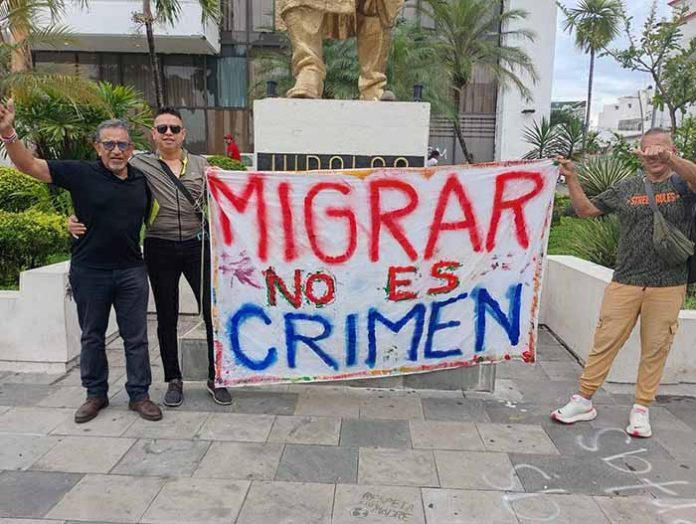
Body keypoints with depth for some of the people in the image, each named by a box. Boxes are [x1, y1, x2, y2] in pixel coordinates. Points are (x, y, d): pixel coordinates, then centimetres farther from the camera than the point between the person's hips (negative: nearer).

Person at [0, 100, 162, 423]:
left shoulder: (142, 180, 5)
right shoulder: (80, 173, -5)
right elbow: (29, 166, -11)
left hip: (131, 270, 2)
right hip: (89, 271, -2)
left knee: (136, 337, 6)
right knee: (92, 336, 13)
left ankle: (139, 394, 19)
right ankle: (96, 394, 29)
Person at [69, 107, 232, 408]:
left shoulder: (200, 165, 8)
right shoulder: (138, 165, 1)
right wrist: (79, 219, -13)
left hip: (197, 245, 1)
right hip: (160, 250, -1)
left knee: (213, 312, 2)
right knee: (166, 318, 9)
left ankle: (215, 378, 18)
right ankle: (173, 380, 26)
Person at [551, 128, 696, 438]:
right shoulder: (627, 188, 10)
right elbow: (585, 209, 13)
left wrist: (669, 158, -34)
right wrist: (571, 179, 2)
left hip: (668, 286, -1)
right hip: (625, 282, 1)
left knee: (655, 348, 7)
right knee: (605, 342, 4)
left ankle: (641, 409, 22)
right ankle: (583, 401, 15)